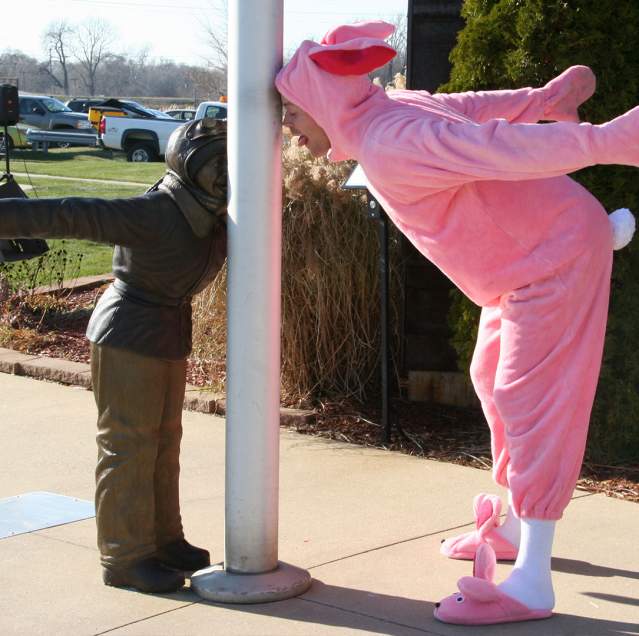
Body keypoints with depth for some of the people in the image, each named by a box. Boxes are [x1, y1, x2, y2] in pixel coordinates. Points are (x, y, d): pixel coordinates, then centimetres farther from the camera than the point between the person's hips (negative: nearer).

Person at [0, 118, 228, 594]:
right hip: (129, 336, -8)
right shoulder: (152, 214, -24)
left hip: (171, 337, 8)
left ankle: (164, 540, 26)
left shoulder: (216, 213, 0)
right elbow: (70, 216, -30)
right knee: (129, 446, -2)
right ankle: (126, 557, 5)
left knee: (164, 441, 15)